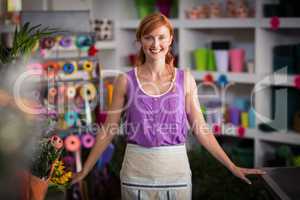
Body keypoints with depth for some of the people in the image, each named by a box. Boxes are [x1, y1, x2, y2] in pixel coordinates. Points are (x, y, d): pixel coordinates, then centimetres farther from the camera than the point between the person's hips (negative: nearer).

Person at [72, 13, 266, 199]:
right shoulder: (126, 81, -1)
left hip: (176, 170, 1)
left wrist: (232, 167, 2)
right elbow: (108, 130, 4)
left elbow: (201, 129, 4)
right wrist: (85, 171, 4)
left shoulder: (185, 79, 1)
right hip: (137, 173, -1)